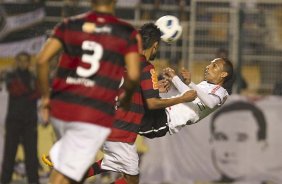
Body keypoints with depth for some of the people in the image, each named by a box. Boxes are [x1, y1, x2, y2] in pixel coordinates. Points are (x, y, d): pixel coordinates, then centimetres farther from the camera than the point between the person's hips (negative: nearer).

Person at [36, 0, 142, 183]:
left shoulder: (70, 25, 9)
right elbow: (133, 75, -8)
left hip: (60, 106, 3)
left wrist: (45, 96, 10)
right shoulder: (127, 33, 1)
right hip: (95, 115, -3)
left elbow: (42, 60, 0)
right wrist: (127, 96, 13)